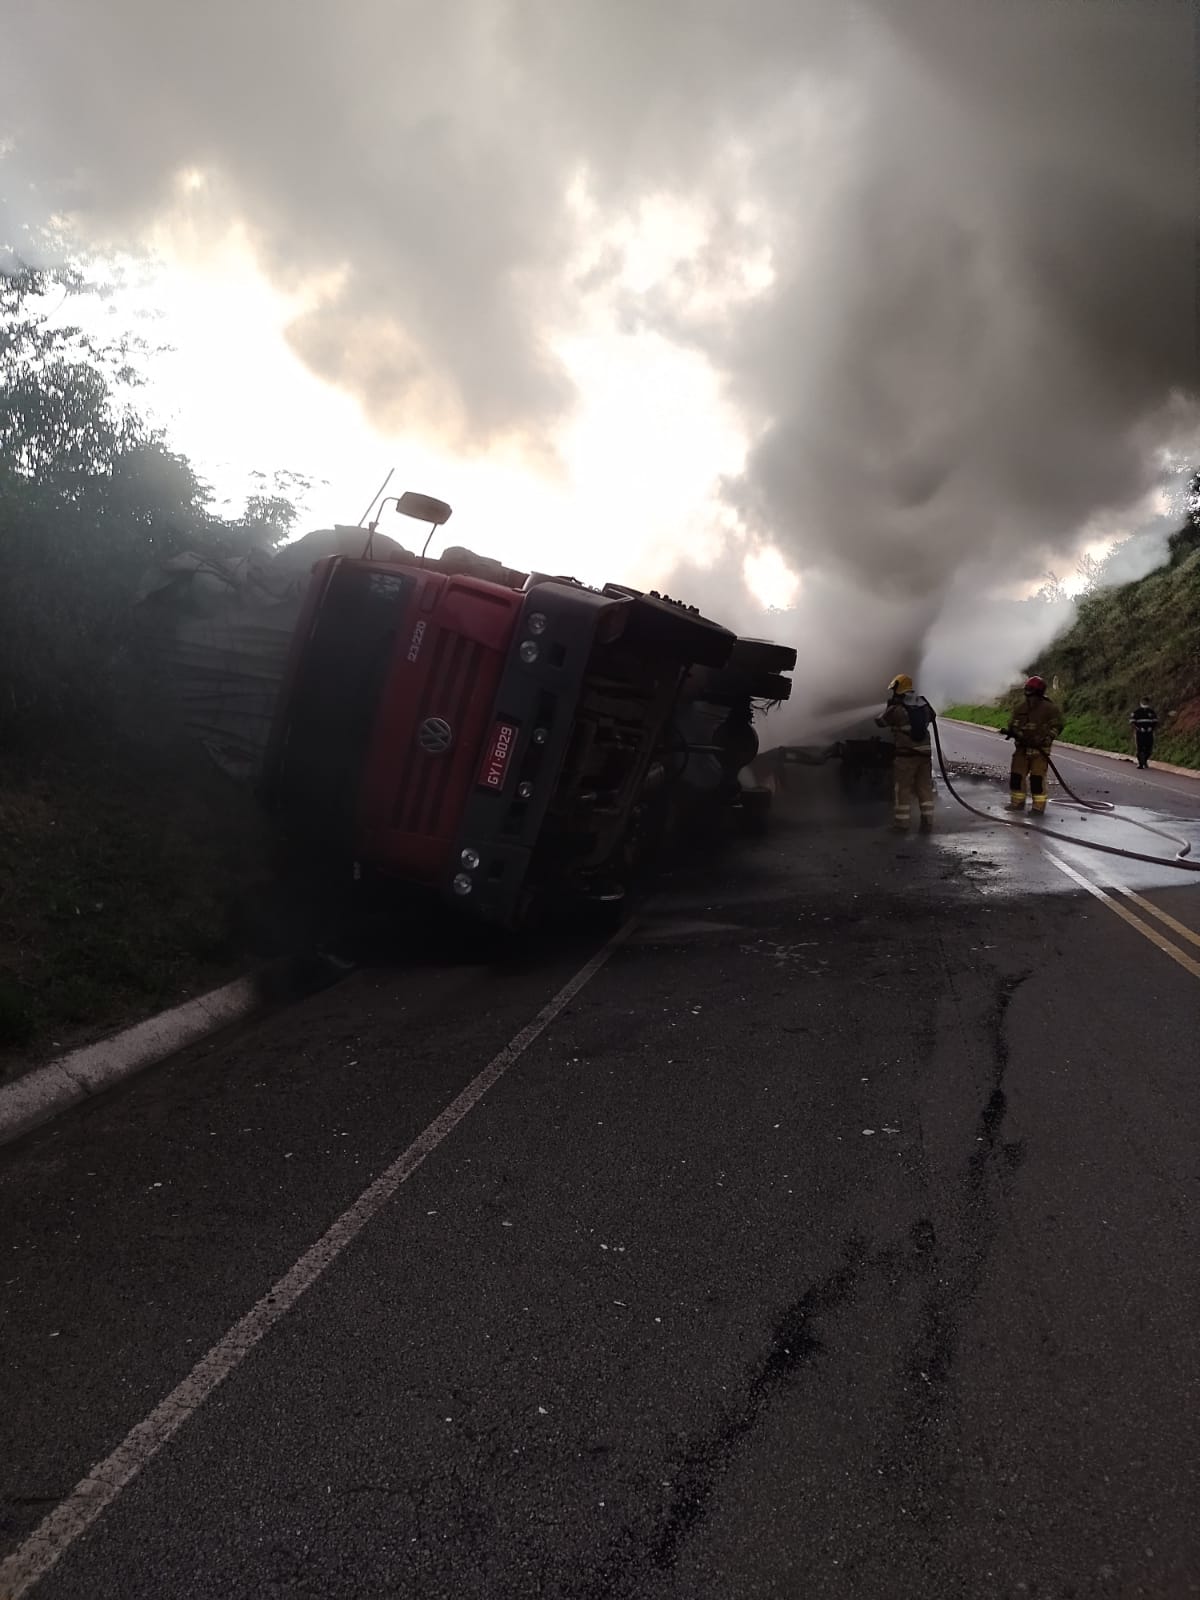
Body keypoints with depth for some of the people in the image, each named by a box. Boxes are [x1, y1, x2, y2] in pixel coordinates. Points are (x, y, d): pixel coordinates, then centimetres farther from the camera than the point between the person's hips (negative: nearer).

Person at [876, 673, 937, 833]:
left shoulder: (896, 709, -12)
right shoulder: (923, 704, 8)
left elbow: (880, 722, 2)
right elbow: (932, 716, 27)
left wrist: (888, 707, 14)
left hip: (906, 754, -5)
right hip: (925, 752, 5)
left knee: (903, 789, 4)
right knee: (925, 787, 11)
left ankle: (902, 823, 7)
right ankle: (927, 822, 11)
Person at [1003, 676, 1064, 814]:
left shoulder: (1050, 709, -4)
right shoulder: (1020, 709, 11)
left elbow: (1057, 726, -3)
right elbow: (1012, 724, 17)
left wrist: (1045, 739, -15)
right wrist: (1010, 731, -7)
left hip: (1040, 751, -5)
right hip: (1022, 749, 5)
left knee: (1037, 779, -10)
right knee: (1016, 776, 5)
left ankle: (1038, 806, -2)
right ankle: (1017, 803, 19)